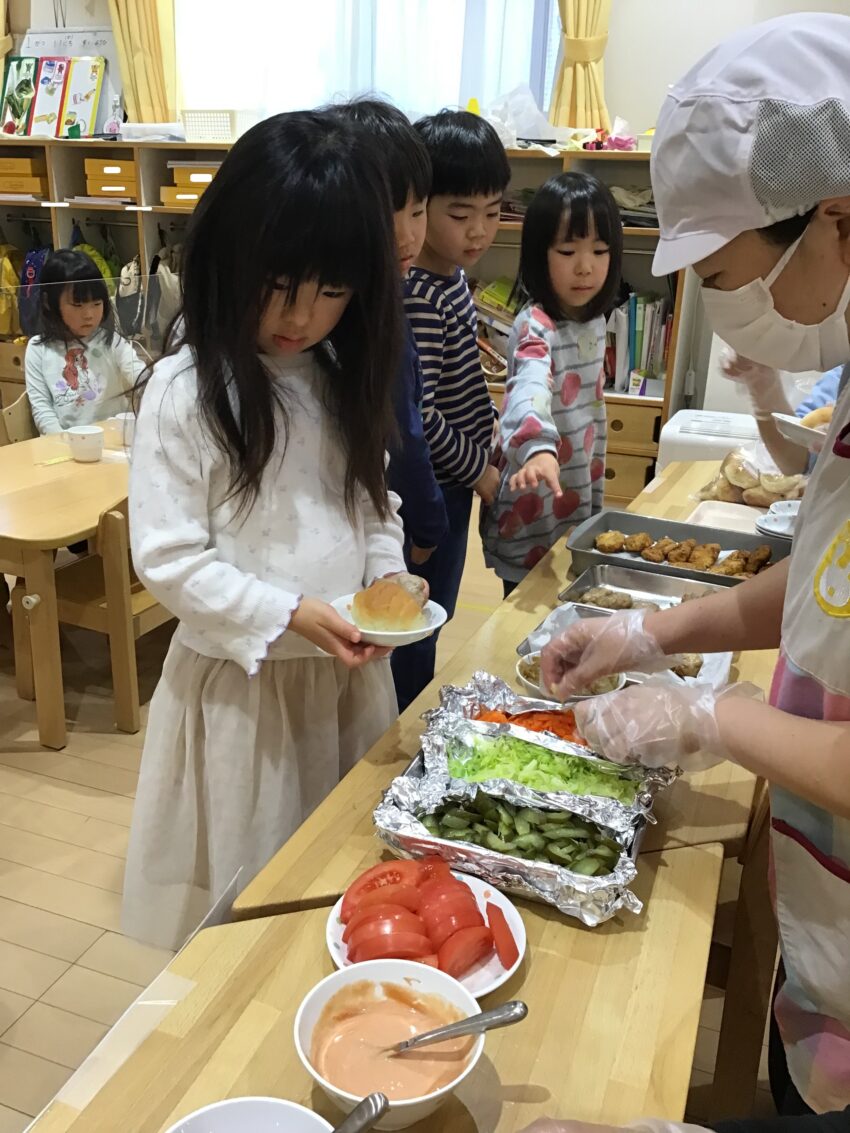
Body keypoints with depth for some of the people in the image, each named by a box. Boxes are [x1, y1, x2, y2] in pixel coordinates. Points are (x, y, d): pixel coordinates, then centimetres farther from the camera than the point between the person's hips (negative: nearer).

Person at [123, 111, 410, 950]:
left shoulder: (344, 379, 4)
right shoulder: (184, 392, -15)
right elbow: (168, 559, -15)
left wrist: (388, 576, -6)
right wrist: (287, 615, -24)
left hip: (348, 671, 6)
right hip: (241, 682, -5)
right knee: (251, 889, 13)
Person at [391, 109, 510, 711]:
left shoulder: (453, 276, 5)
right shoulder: (418, 297, -24)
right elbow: (418, 416, -24)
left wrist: (491, 437, 10)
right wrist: (478, 469, -11)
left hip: (453, 484, 9)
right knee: (414, 637, 6)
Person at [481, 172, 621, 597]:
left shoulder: (593, 321, 4)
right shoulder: (536, 327, -21)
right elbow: (529, 391, -42)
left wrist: (596, 495, 18)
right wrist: (538, 448, -62)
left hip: (579, 501, 8)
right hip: (533, 511, -8)